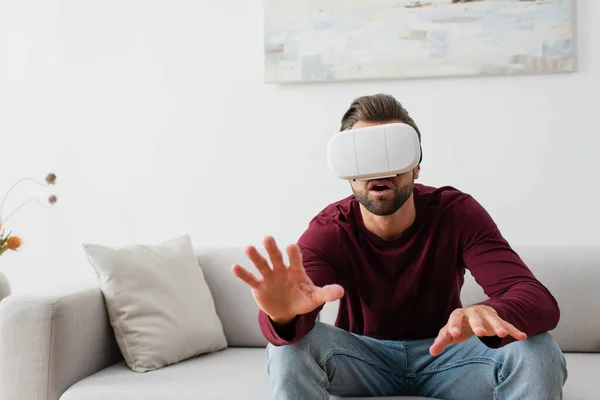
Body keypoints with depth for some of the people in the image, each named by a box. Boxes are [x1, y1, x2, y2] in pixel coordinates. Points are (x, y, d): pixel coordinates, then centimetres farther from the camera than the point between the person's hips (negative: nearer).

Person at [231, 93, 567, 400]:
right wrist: (283, 311, -61)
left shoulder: (457, 213, -18)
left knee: (538, 351, -27)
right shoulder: (329, 230, -17)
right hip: (365, 357, 0)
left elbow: (539, 300, -31)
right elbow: (284, 334, -33)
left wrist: (488, 315, -56)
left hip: (443, 352, 1)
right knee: (289, 343, -30)